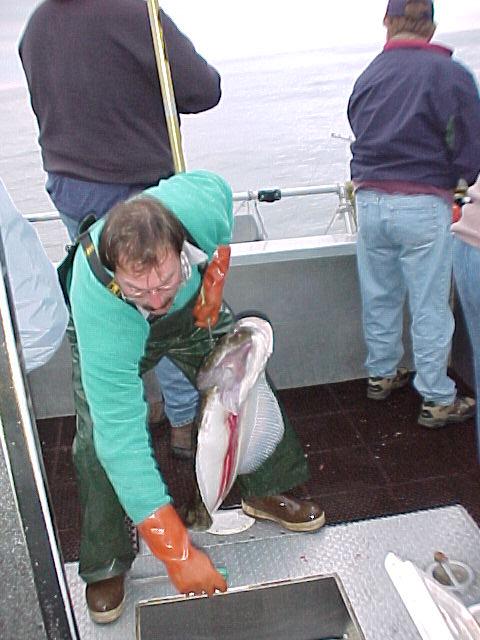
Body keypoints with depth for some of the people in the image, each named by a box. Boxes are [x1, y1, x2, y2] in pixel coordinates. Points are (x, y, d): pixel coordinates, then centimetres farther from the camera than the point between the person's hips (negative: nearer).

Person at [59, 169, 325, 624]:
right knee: (100, 440, -17)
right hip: (112, 334, -3)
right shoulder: (98, 307, -46)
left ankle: (267, 491, 30)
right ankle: (105, 567, 6)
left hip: (195, 309, 4)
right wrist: (177, 553, -43)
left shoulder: (201, 200, -41)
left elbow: (219, 188, -11)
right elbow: (122, 436, -44)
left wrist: (215, 276, -17)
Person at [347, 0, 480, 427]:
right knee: (430, 305, 4)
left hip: (370, 201, 5)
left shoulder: (367, 76, 6)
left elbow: (363, 136, 11)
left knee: (379, 296, 17)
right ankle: (437, 400, 14)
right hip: (423, 204, -4)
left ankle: (382, 375, 34)